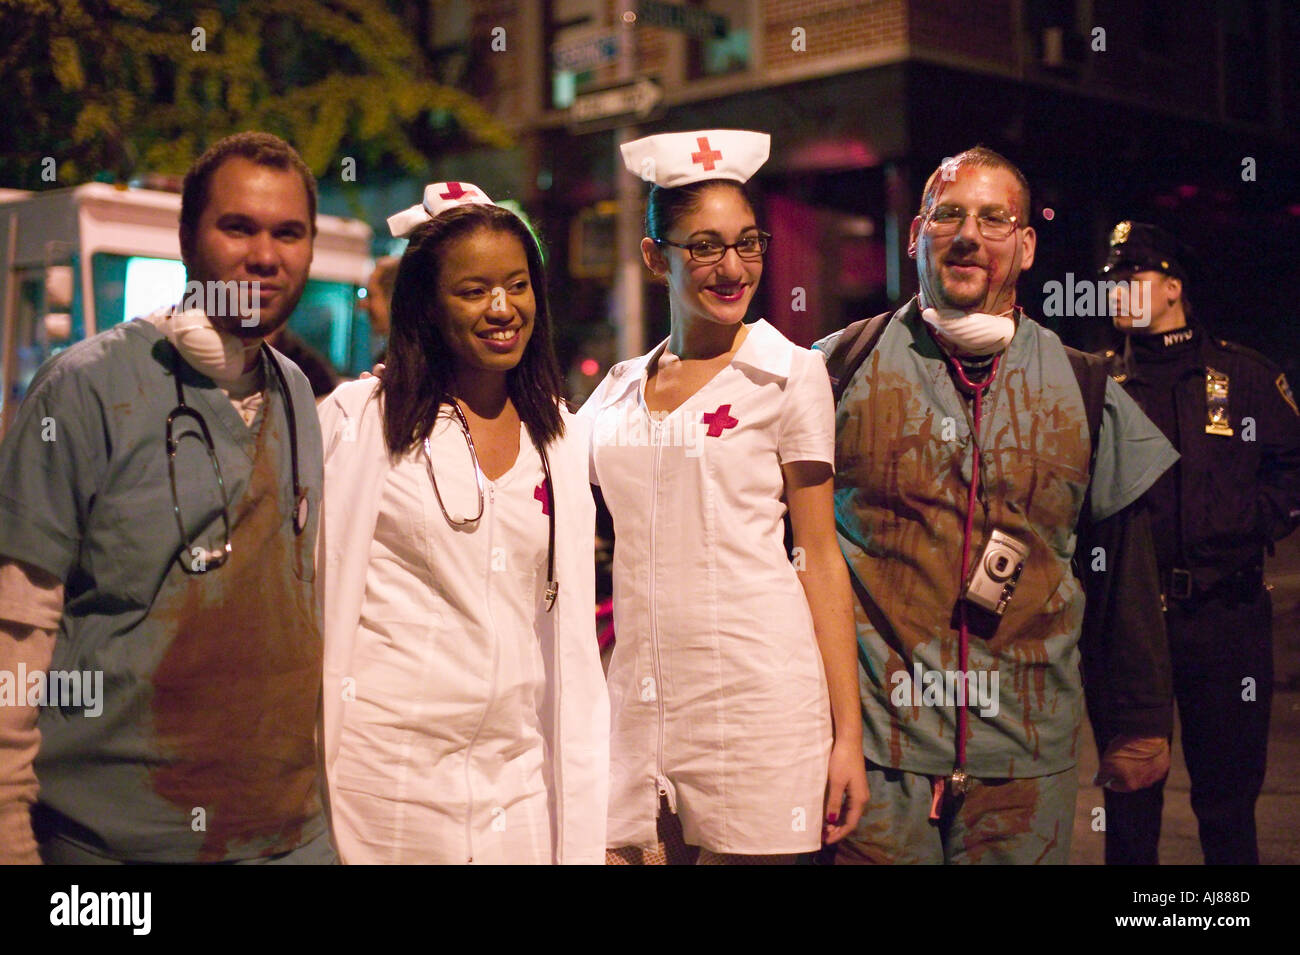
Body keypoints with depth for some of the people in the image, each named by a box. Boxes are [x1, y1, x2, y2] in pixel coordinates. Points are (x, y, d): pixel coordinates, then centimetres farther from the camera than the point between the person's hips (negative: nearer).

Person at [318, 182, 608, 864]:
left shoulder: (561, 436, 9)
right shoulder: (359, 418, -3)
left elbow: (569, 623, 13)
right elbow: (313, 584, 0)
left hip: (517, 770, 4)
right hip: (389, 762, -3)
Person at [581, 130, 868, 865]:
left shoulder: (790, 374, 0)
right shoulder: (621, 388, 11)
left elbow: (821, 555, -1)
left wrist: (848, 733, -5)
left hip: (756, 690, -3)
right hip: (640, 695, 4)